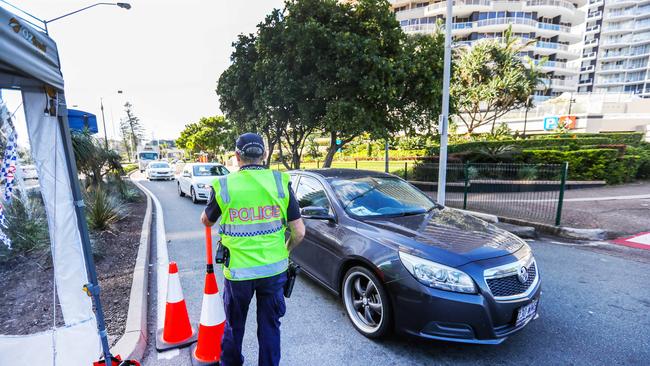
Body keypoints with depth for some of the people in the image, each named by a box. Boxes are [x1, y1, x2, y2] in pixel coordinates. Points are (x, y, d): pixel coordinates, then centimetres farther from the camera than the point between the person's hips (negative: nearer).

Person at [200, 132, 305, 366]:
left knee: (234, 325, 26)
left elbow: (206, 221, 10)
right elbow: (299, 232, -7)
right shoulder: (281, 182, -8)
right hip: (274, 268, 0)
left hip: (238, 270, 0)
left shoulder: (223, 185, -9)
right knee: (270, 325, 19)